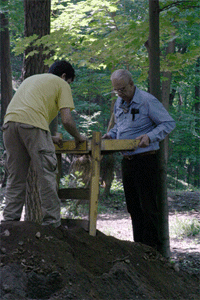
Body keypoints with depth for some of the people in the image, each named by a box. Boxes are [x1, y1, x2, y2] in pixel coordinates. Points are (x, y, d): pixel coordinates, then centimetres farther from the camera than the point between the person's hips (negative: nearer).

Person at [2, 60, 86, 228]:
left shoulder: (31, 79, 37)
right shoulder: (62, 84, 15)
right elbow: (67, 120, 5)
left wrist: (49, 138, 38)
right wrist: (78, 137, 23)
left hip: (10, 122, 6)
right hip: (33, 124, -6)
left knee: (15, 177, 13)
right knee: (47, 175, -1)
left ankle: (10, 220, 10)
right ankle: (52, 223, -2)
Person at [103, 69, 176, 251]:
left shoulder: (147, 101, -12)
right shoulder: (119, 103, 13)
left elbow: (169, 123, -11)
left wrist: (150, 136, -24)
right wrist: (111, 135, 7)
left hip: (145, 159, -8)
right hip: (127, 159, 8)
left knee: (147, 205, -6)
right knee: (133, 206, 10)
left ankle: (152, 247, -1)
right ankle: (139, 244, 17)